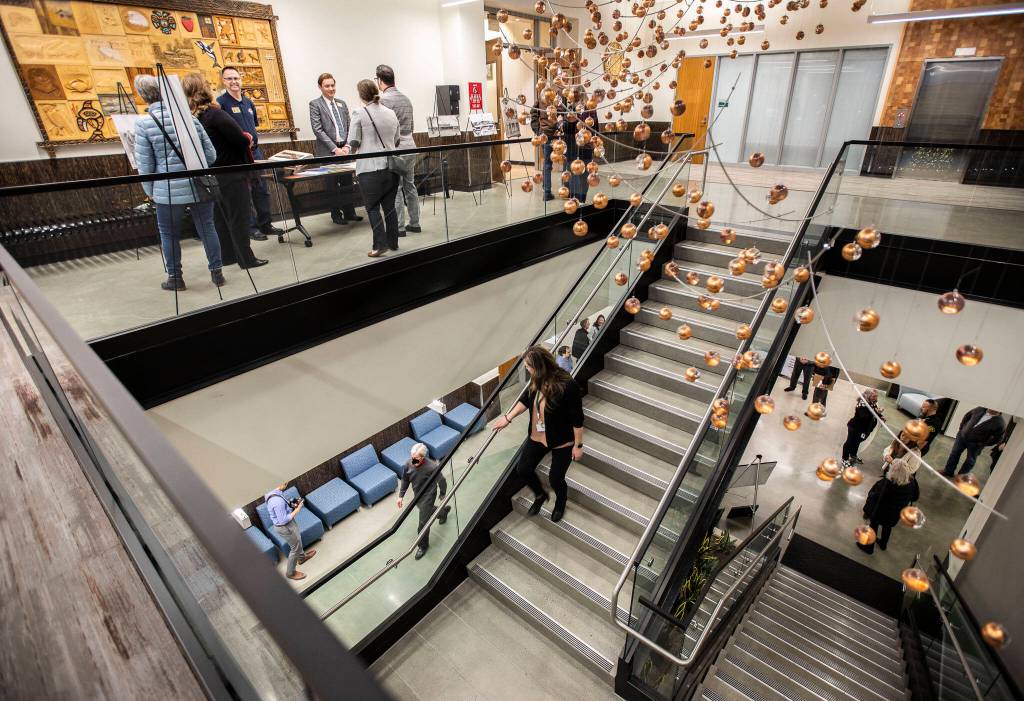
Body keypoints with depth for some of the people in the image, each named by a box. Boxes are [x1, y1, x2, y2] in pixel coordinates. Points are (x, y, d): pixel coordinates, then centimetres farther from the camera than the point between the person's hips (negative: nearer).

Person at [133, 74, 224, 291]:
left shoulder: (143, 124, -6)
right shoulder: (189, 116, 1)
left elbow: (145, 164, -4)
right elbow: (211, 153, 3)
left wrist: (150, 191, 10)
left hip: (169, 191, -2)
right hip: (200, 186, 2)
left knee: (168, 233, 12)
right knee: (207, 228, 11)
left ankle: (175, 277, 20)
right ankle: (216, 272, 16)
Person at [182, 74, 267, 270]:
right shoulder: (215, 114, -17)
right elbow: (241, 140, -20)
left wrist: (243, 139, 11)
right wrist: (247, 139, 2)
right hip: (231, 174, -7)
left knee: (220, 216, 15)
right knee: (239, 216, -1)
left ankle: (227, 255, 23)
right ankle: (246, 258, 3)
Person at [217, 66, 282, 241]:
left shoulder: (248, 102, 15)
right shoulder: (220, 103, -6)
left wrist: (254, 138, 9)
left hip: (255, 151, 7)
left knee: (262, 190, 8)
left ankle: (265, 224, 17)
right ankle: (250, 227, 5)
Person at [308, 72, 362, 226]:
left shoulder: (342, 103, 14)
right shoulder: (315, 104, -2)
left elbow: (349, 126, 12)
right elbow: (317, 130, -9)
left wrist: (347, 146, -3)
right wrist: (334, 148, -14)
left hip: (344, 149, 4)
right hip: (327, 151, -4)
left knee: (347, 181, 6)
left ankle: (349, 212, 17)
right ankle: (336, 215, 12)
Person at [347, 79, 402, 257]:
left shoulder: (359, 114, -5)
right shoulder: (391, 113, 8)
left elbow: (353, 143, -5)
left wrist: (350, 151, 12)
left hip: (370, 167, -4)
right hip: (391, 165, 5)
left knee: (373, 207, 4)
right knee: (389, 205, 12)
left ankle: (380, 244, -3)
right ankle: (393, 242, 18)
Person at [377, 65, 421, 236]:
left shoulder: (382, 99, -10)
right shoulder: (406, 98, 13)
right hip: (410, 147, 7)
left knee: (396, 189, -2)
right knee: (410, 186, 11)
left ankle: (399, 227, 1)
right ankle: (414, 223, 16)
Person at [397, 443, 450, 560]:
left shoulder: (432, 467, -35)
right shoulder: (408, 463, -21)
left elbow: (441, 481, -16)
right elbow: (405, 480, -2)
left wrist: (442, 495, 0)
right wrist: (401, 495, 1)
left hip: (427, 496, -6)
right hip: (417, 495, 6)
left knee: (423, 523, 3)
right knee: (427, 511, 31)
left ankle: (423, 546, 30)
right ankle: (444, 512, 62)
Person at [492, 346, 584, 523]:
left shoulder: (567, 386, -30)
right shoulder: (536, 382, -11)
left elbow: (577, 419, -22)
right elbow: (525, 399, 10)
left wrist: (578, 445, -15)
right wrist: (508, 418, 11)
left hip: (562, 442, -6)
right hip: (537, 437, 6)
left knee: (555, 479, 9)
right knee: (522, 469, 12)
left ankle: (560, 502, 46)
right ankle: (540, 495, 44)